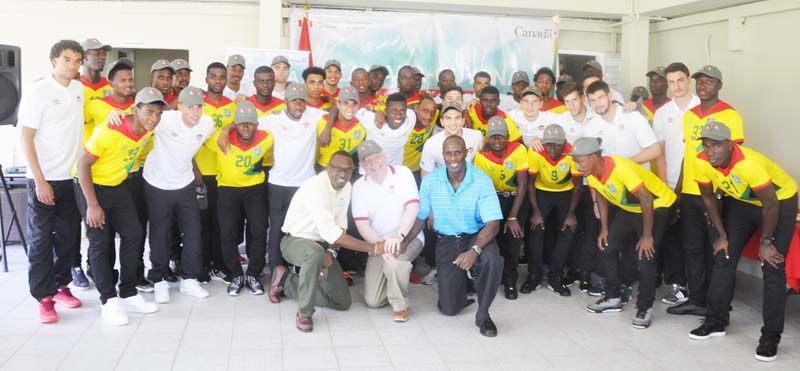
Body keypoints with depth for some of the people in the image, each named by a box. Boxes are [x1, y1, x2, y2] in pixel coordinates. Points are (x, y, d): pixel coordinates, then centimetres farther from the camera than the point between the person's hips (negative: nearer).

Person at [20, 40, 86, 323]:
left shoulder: (80, 89, 5)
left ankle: (61, 285, 25)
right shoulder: (37, 92, -10)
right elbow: (26, 138, -11)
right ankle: (44, 297, 9)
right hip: (43, 179, -5)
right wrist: (40, 180, -15)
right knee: (41, 239, 2)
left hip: (72, 177, 5)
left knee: (69, 236, 11)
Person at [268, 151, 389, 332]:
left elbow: (340, 225, 1)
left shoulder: (347, 187, -3)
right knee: (315, 252, -44)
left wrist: (331, 251, -19)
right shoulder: (315, 187, -29)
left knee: (343, 302, 1)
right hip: (296, 241, -7)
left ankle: (286, 280, 16)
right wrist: (372, 248, -38)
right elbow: (330, 232, -38)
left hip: (321, 244, 7)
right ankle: (304, 313, -24)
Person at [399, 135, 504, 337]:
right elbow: (420, 217, 3)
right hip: (446, 241, 2)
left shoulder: (482, 180, -16)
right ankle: (464, 279, 34)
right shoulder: (430, 180, -8)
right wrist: (405, 242, -11)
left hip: (476, 237, -2)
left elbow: (493, 223, -21)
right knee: (449, 308, -3)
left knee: (493, 260, -38)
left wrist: (475, 250, -37)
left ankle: (483, 315, -12)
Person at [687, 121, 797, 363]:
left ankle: (770, 336, -2)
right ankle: (716, 322, 16)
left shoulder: (748, 163, -37)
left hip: (780, 200, -5)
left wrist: (766, 242, -16)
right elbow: (708, 198, -4)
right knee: (724, 257, 3)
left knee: (773, 267, -11)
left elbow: (770, 205, -26)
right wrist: (722, 234, -1)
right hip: (740, 201, 6)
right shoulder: (701, 162, -21)